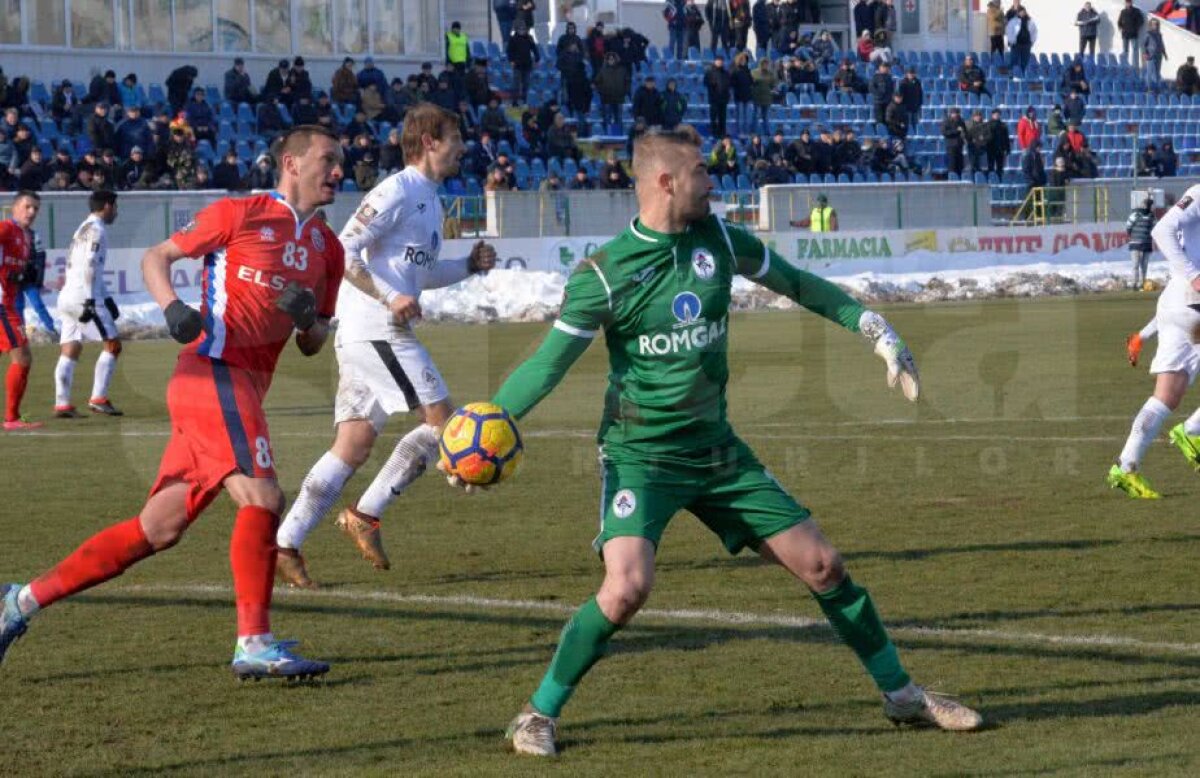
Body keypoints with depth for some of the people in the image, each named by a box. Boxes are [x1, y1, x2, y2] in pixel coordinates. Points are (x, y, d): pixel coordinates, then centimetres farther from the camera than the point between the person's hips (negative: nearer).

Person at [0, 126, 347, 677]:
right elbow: (156, 258, 5)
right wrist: (172, 307, -14)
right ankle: (254, 645, -16)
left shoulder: (327, 248, 18)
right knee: (262, 499, -19)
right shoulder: (240, 213, 0)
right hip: (214, 371, -7)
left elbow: (312, 346, 21)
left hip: (245, 388, 7)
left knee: (159, 529, 4)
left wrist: (308, 321, -2)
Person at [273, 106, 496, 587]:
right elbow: (343, 252, -16)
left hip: (362, 336, 10)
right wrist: (390, 298, -23)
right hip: (376, 330, -10)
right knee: (442, 420, -8)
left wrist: (469, 266, 17)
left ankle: (285, 544, 2)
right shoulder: (398, 191, -10)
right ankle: (367, 514, -3)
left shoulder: (429, 200, 21)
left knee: (353, 447, 5)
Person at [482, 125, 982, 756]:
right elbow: (550, 361, -12)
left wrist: (872, 326, 11)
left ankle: (901, 694, 22)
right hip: (640, 456, -5)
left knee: (823, 567, 5)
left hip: (716, 451, 5)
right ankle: (538, 715, -8)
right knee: (627, 587, -26)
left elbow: (793, 282, 15)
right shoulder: (605, 272, -14)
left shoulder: (717, 239, 0)